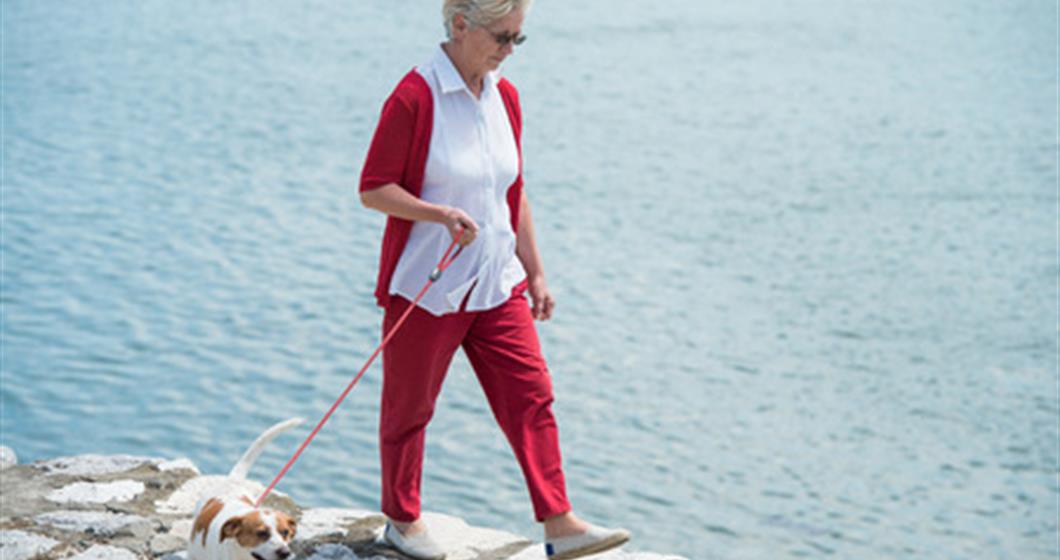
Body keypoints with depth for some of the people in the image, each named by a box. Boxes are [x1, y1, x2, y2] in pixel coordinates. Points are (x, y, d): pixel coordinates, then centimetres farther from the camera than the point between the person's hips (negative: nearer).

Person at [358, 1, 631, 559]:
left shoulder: (504, 96, 7)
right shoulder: (415, 96, -15)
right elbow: (373, 189, -12)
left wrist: (535, 272, 15)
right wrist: (440, 213, -26)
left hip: (496, 284, 6)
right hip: (425, 286, -6)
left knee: (531, 395, -1)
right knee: (409, 406, 8)